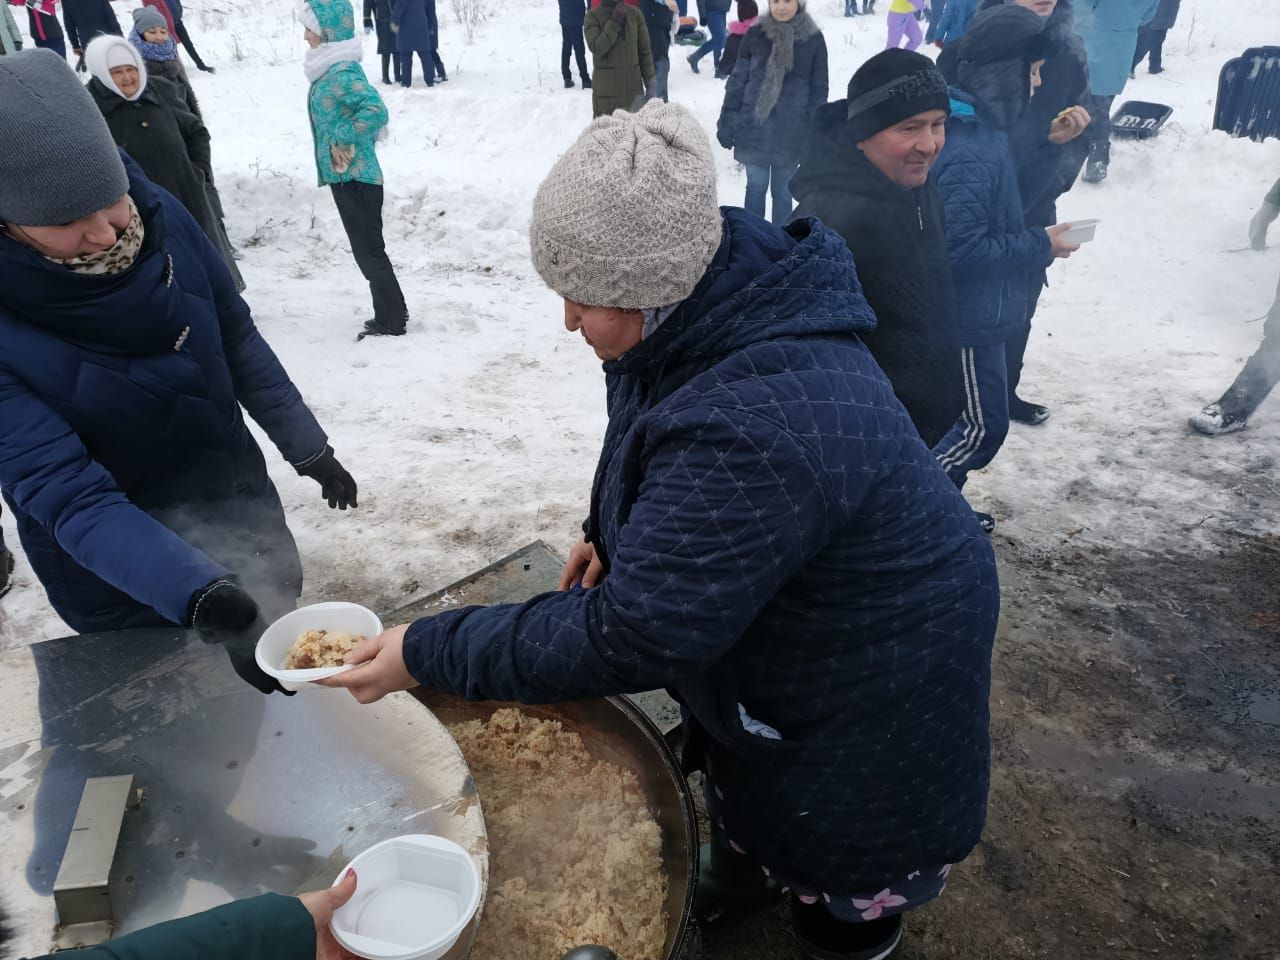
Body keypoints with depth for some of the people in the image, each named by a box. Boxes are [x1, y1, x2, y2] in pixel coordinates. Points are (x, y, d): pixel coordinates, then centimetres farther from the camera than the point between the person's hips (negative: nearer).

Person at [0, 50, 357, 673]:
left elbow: (236, 338, -2)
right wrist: (200, 598, -44)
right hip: (120, 575, -4)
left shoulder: (158, 213, -17)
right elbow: (69, 498, -30)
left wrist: (308, 450, 6)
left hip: (241, 507, 4)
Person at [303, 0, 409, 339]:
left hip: (356, 178, -10)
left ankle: (391, 322, 8)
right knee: (367, 249, 15)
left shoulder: (343, 74, -18)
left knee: (369, 251, -2)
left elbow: (376, 109, -31)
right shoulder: (330, 70, 11)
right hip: (346, 176, 10)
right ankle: (391, 315, 25)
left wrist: (343, 139, -23)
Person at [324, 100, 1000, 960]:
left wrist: (426, 655, -27)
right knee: (737, 763, 33)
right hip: (768, 627, 9)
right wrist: (614, 535, -5)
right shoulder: (715, 314, -13)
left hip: (870, 686, -8)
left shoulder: (755, 433, -43)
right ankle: (740, 872, 63)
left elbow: (626, 638, -36)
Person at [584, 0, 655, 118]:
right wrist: (614, 23, -17)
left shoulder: (635, 13, 4)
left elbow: (645, 52, 5)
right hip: (606, 88, -2)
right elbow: (596, 48, -14)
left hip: (633, 86, 2)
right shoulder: (593, 15, -2)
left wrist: (650, 83, 0)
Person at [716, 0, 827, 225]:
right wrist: (726, 123, 0)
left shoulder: (814, 39, -2)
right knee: (756, 186, 7)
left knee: (783, 189, 8)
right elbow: (738, 79, 3)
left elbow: (819, 89, 2)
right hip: (754, 127, 0)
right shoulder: (755, 33, -1)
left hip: (791, 131, 0)